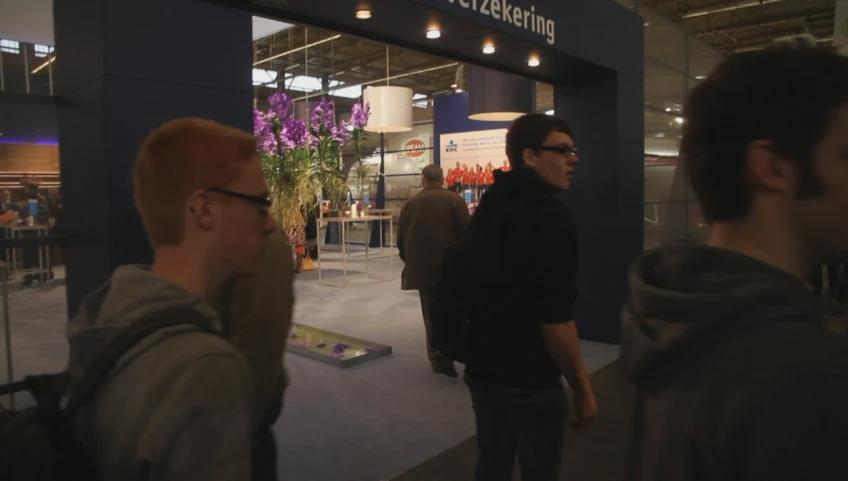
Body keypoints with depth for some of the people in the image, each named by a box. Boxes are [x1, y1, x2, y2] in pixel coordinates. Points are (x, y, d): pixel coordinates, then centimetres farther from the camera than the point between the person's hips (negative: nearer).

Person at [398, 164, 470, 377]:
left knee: (431, 315, 10)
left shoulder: (410, 203, 2)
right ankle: (447, 357, 4)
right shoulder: (455, 200, -5)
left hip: (423, 268, 2)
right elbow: (465, 234, -8)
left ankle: (437, 359, 13)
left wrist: (411, 261, 20)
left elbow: (401, 238, 5)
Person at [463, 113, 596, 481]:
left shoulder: (488, 206, 7)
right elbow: (554, 319, -25)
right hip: (530, 380, -8)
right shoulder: (550, 217, -20)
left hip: (483, 368, 8)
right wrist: (583, 388, -14)